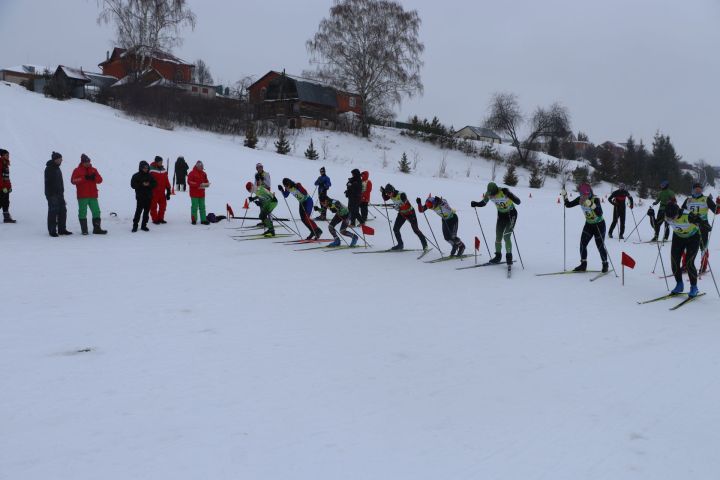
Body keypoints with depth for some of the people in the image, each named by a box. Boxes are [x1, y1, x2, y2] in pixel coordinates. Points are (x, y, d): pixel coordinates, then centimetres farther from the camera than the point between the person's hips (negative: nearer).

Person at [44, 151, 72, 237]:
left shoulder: (57, 168, 17)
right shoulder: (49, 169, -11)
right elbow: (48, 182, -16)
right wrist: (49, 194, -21)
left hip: (59, 194, 9)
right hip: (52, 194, -9)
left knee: (62, 211, 9)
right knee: (53, 212, -5)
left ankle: (62, 229, 15)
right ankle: (52, 231, 0)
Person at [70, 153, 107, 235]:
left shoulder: (93, 170, 13)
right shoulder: (77, 170, 2)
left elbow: (100, 180, 6)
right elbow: (73, 181, -12)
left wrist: (94, 177, -15)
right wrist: (84, 178, -20)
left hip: (93, 196, 4)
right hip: (82, 196, -4)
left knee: (96, 211, 4)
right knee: (82, 213, -1)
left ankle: (97, 229, 11)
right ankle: (84, 230, 5)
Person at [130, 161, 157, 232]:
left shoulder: (150, 175, 8)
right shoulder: (136, 176, -1)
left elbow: (155, 183, 7)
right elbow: (133, 185, -6)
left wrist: (149, 184, -12)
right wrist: (142, 184, -17)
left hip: (148, 197, 4)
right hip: (140, 197, -4)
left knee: (146, 211, 7)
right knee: (138, 211, -9)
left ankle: (144, 225, 17)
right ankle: (135, 226, 0)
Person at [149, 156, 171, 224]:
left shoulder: (163, 170, 9)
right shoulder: (152, 170, -10)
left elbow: (166, 180, 13)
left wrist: (168, 189, 10)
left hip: (162, 191, 6)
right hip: (154, 192, -6)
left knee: (163, 205, 11)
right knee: (154, 206, 3)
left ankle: (160, 218, 23)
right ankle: (155, 219, 11)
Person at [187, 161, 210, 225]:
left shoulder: (204, 174, 12)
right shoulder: (192, 173, -7)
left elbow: (206, 181, 18)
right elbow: (189, 182, -14)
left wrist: (206, 184, -8)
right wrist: (199, 184, -22)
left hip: (202, 194, 6)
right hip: (194, 194, -6)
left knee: (202, 207, 7)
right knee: (194, 207, -3)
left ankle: (203, 220, 10)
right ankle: (193, 220, 6)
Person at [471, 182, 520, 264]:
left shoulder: (504, 192, -30)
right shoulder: (488, 194, -15)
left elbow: (518, 202, -32)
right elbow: (483, 203, 4)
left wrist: (509, 195, -48)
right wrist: (476, 204, -16)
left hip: (511, 214, -5)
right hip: (501, 215, 5)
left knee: (506, 236, -14)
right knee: (498, 237, 5)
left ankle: (509, 257, -3)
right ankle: (498, 256, 18)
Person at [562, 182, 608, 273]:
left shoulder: (595, 199, -27)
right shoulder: (580, 199, -10)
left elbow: (600, 213, -38)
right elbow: (568, 205, -2)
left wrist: (591, 204, -49)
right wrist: (564, 196, -16)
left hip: (599, 225, -5)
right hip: (589, 224, 5)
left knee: (600, 245, 0)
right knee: (582, 243, -3)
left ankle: (605, 264, 20)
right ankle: (583, 264, 9)